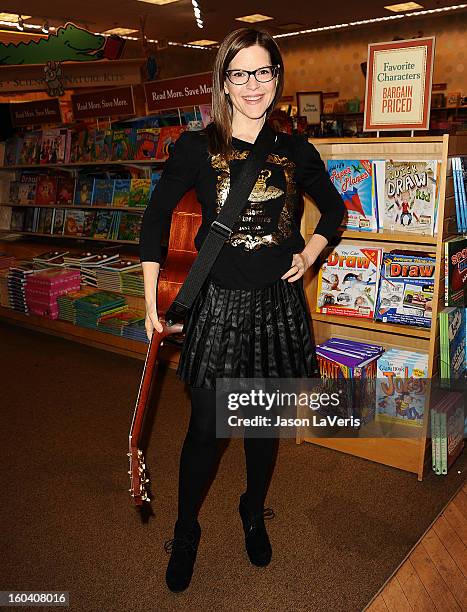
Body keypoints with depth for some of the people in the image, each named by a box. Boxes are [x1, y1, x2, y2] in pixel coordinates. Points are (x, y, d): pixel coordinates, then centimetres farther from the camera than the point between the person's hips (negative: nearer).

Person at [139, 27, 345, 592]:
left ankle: (254, 513, 42)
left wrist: (310, 253, 3)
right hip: (219, 304, -2)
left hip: (279, 305, 3)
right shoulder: (197, 147, -5)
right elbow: (155, 218, 0)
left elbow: (333, 207, 19)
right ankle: (186, 533, 31)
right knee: (205, 429, 5)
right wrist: (152, 302, -3)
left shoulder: (294, 150, 3)